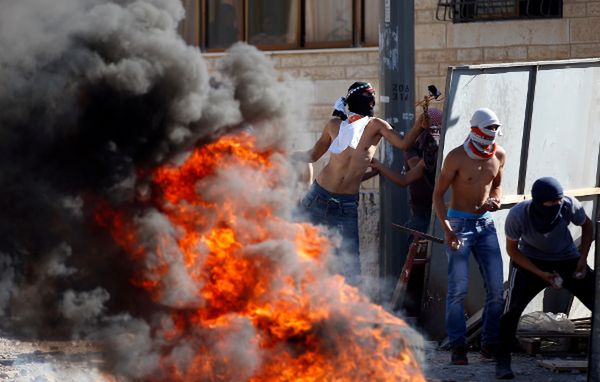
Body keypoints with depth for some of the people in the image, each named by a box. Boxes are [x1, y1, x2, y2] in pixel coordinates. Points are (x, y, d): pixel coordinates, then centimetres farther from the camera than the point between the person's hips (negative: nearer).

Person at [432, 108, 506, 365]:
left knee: (496, 288, -1)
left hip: (485, 224, 5)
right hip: (459, 223, -5)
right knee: (458, 288, -12)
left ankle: (490, 344, 10)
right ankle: (458, 347, -8)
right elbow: (438, 194, -7)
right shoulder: (457, 157, -12)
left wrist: (495, 200, -4)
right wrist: (446, 229, -18)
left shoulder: (499, 155, 3)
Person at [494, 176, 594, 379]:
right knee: (513, 307, -20)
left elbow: (587, 226, -5)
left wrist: (583, 259, -12)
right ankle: (502, 361, -8)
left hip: (566, 260, 2)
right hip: (530, 261, -2)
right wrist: (540, 274, -20)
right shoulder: (518, 215, -31)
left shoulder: (569, 205, -29)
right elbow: (512, 249, -13)